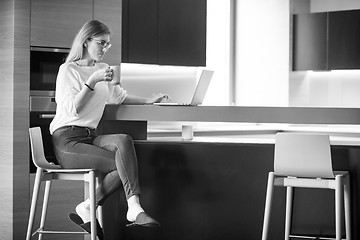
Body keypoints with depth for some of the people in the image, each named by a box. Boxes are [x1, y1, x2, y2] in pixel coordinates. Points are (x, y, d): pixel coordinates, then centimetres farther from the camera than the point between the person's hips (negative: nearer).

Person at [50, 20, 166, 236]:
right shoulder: (68, 70, -2)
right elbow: (73, 109, -14)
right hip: (68, 140, -7)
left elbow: (119, 96, 31)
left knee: (123, 141, -25)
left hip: (90, 137, 7)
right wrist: (92, 81, -19)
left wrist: (148, 101, 18)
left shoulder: (102, 69, 20)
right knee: (122, 163, -24)